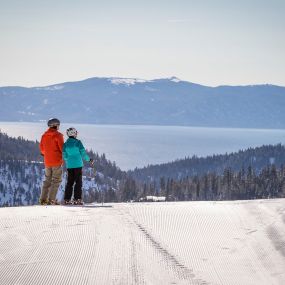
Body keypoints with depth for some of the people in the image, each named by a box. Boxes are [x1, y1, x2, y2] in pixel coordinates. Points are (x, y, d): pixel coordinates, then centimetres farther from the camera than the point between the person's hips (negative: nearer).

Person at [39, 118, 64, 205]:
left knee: (47, 180, 15)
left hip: (47, 161, 6)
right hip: (57, 161, -6)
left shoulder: (44, 135, 7)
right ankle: (51, 200, -8)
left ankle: (43, 199, 9)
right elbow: (62, 148, -12)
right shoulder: (58, 135, -11)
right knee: (56, 180, 0)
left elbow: (42, 148, 12)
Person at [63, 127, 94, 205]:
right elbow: (83, 153, -6)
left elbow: (64, 156, 8)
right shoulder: (78, 142, -8)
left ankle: (67, 199, 8)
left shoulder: (65, 144, 4)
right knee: (78, 182, 1)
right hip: (78, 165, -4)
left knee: (69, 182, 11)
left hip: (69, 166, 4)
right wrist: (89, 159, 10)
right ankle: (77, 199, -5)